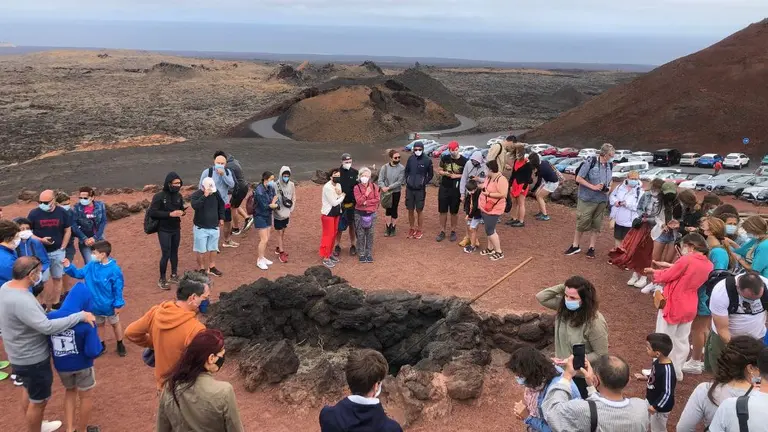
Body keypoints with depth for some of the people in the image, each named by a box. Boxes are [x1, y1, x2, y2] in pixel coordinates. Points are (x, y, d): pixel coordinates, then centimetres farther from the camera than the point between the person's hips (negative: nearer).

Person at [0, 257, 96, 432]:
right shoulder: (20, 301, -36)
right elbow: (47, 327, -41)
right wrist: (80, 316, -35)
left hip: (21, 355, 11)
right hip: (33, 359, -11)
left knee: (29, 392, 30)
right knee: (38, 401, 11)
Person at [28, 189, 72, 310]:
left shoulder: (62, 212, -4)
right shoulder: (34, 213, -9)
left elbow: (68, 231, 4)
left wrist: (62, 248, 0)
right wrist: (40, 240, -19)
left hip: (57, 252, 1)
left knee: (57, 278, 9)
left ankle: (55, 304, 20)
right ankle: (44, 305, 17)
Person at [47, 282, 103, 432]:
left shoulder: (50, 317, -15)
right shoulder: (86, 321, -25)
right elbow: (93, 352, -25)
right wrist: (97, 344, -5)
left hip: (61, 365, 4)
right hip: (82, 364, -3)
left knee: (70, 391, 29)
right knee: (86, 396, 20)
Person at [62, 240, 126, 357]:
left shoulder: (114, 269, -25)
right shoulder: (91, 265, -10)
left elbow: (118, 288, -19)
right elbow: (79, 273, 5)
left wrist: (118, 304, -16)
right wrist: (69, 267, -11)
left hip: (109, 305, -5)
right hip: (95, 304, 5)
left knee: (115, 323, 18)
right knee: (99, 325, 22)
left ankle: (120, 345, 35)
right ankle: (101, 345, 41)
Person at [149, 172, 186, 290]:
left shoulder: (178, 195, 3)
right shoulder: (159, 196, -14)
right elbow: (152, 212, -19)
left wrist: (183, 212, -10)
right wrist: (170, 214, -25)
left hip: (176, 229, 5)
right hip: (164, 230, -5)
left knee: (174, 252, 15)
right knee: (166, 254, -4)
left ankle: (174, 276, 29)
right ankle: (162, 280, 9)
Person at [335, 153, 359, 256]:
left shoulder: (355, 173, -1)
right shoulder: (337, 172, -6)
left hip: (352, 204, 1)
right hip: (340, 204, -1)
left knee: (352, 225, 11)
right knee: (339, 226, 6)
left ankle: (353, 246, 24)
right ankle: (337, 246, 18)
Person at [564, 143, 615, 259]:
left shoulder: (609, 165, 2)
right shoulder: (590, 162, -15)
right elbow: (578, 179, -14)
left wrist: (608, 188, -3)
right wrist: (593, 187, -19)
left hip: (601, 200, 5)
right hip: (587, 199, -5)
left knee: (596, 224, 8)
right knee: (582, 223, 2)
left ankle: (591, 248, 19)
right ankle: (575, 246, 19)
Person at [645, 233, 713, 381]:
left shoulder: (686, 260, -22)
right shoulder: (708, 265, -1)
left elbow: (666, 277, -12)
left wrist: (655, 273, 6)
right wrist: (670, 266, 10)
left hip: (672, 305, -7)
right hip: (690, 307, 7)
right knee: (682, 341, 17)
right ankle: (676, 371, 27)